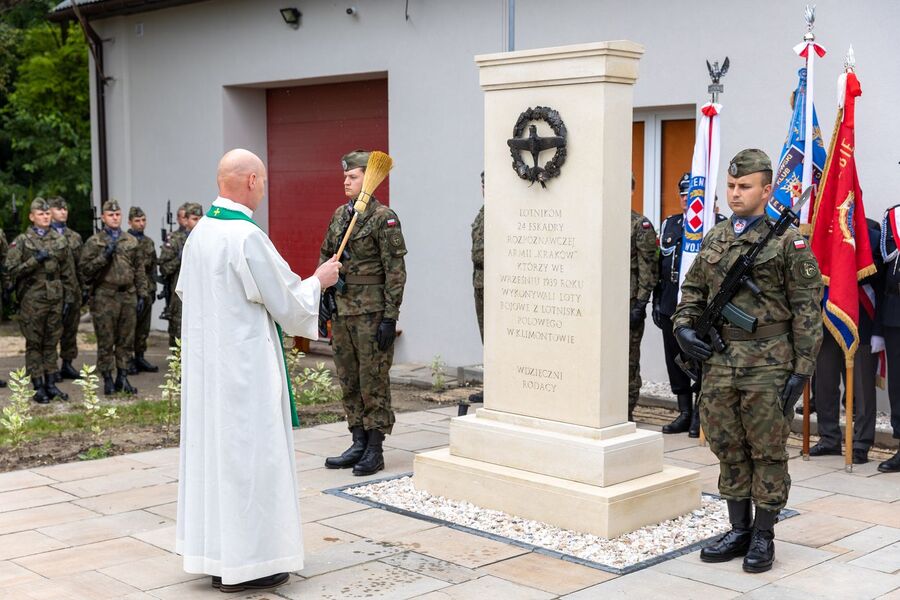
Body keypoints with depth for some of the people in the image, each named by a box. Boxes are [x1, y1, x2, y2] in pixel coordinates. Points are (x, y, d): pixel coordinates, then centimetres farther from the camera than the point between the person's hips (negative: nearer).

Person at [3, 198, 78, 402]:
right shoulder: (21, 241, -1)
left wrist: (68, 298, 7)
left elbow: (68, 272, 12)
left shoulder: (60, 241, 9)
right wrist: (34, 261, -16)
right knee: (34, 344, 2)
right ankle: (38, 387, 6)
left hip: (55, 299, 3)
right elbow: (9, 270, -8)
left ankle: (51, 384, 16)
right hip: (32, 299, -3)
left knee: (51, 343, 9)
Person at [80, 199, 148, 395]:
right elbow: (86, 269, -6)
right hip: (104, 297, -3)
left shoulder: (131, 241, 12)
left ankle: (123, 377, 17)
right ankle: (107, 379, 9)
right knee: (106, 342, 1)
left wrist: (142, 294, 8)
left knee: (126, 340, 7)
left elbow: (140, 270, 14)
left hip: (128, 295, 3)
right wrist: (105, 256, -16)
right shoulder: (94, 242, 1)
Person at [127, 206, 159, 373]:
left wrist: (153, 288, 16)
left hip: (146, 289, 6)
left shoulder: (149, 242, 15)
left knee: (143, 328, 10)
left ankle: (140, 358, 19)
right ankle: (128, 360, 5)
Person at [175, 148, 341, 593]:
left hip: (203, 363, 9)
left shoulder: (200, 232, 5)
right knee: (247, 454, 0)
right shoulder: (247, 237, -20)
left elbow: (185, 291, 17)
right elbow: (288, 305, -13)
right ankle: (244, 563, 7)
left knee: (211, 447, 14)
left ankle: (213, 551, 24)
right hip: (244, 363, -9)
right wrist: (318, 281, 4)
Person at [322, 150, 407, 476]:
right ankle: (359, 444, 21)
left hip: (372, 312, -7)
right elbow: (325, 256, 21)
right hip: (342, 310, 7)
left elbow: (395, 271, -13)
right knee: (349, 381, 12)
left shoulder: (384, 218, -10)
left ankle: (375, 451, 6)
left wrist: (390, 317, -16)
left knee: (373, 381, -1)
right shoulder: (339, 215, 12)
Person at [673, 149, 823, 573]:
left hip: (767, 364, -5)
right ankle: (739, 531, 24)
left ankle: (763, 537, 16)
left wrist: (801, 370, -11)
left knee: (767, 452, 4)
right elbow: (692, 290, 21)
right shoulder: (713, 240, 12)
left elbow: (807, 310, -7)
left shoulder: (788, 241, -5)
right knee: (728, 450, 12)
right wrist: (683, 326, 1)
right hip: (718, 362, 5)